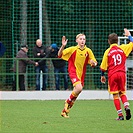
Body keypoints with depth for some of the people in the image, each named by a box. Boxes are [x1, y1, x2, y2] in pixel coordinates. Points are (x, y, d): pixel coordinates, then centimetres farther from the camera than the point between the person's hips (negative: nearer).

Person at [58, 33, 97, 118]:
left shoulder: (88, 51, 2)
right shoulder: (73, 49, -5)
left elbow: (94, 63, 9)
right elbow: (60, 55, -6)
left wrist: (93, 63, -15)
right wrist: (63, 46, -23)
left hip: (81, 74, 5)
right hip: (73, 72, -5)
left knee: (76, 92, 7)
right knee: (79, 88, -28)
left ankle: (65, 111, 23)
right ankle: (68, 102, -2)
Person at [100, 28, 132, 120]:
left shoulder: (108, 51, -1)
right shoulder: (123, 48, 2)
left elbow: (103, 66, 2)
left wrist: (102, 75, 17)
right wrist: (129, 35, 31)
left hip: (112, 75, -2)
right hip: (122, 73, 2)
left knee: (115, 95, 3)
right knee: (122, 92, 16)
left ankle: (120, 115, -2)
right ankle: (127, 106, -12)